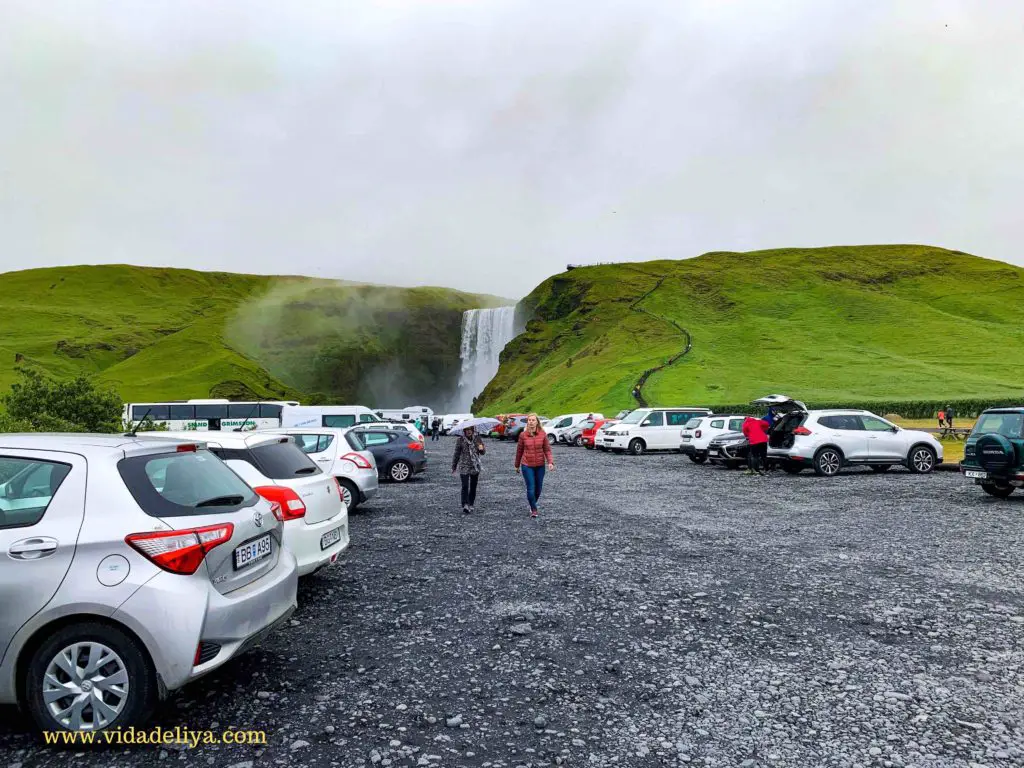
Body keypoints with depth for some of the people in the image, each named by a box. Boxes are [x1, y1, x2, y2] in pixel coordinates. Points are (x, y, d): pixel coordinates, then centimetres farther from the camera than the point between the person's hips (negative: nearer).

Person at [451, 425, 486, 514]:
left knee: (473, 487, 10)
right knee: (465, 486, -14)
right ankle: (465, 506, -18)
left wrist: (482, 448, -16)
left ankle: (471, 505, 23)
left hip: (475, 467, 3)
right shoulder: (460, 440, -3)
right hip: (464, 467, -3)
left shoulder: (477, 438, 3)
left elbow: (483, 452, 8)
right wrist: (454, 467, 6)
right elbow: (456, 454, 4)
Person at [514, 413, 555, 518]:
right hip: (527, 465, -2)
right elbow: (519, 450, 4)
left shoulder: (542, 434, -5)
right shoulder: (523, 435, -6)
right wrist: (517, 465, 11)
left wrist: (550, 462, -16)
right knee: (530, 488, -7)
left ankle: (534, 502, 41)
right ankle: (533, 509, 10)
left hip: (540, 465, 2)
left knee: (539, 487, 13)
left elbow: (547, 449, -3)